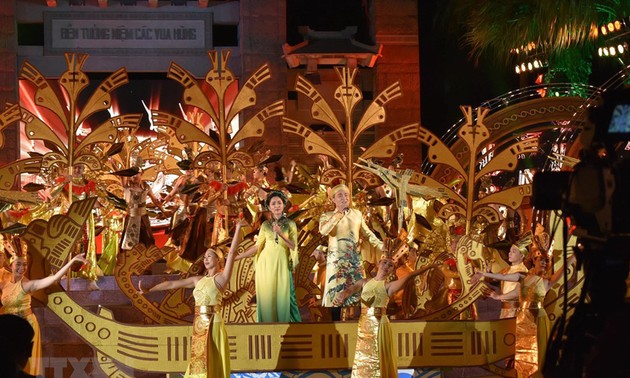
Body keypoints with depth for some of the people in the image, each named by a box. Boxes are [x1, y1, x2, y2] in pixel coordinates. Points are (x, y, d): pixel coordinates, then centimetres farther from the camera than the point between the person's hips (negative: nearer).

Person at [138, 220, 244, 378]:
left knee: (212, 363, -4)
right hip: (199, 325, 6)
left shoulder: (221, 278, -3)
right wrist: (148, 291, 17)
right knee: (200, 363, 7)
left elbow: (232, 253, -12)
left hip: (212, 324, -6)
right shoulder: (198, 280, 15)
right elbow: (172, 284, 17)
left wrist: (238, 229, -16)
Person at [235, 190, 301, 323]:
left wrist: (280, 234, -16)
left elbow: (293, 246, -1)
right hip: (265, 264, 2)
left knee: (283, 296, -5)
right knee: (266, 297, 0)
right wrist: (237, 257, 6)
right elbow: (257, 246, 10)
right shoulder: (265, 225, 8)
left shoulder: (290, 224, 5)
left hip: (282, 264, -2)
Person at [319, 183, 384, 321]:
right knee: (336, 295, -5)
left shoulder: (357, 214, 10)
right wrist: (339, 214, -16)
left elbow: (368, 233, 19)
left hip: (355, 260, 4)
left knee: (360, 293, 1)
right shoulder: (327, 216, -1)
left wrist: (382, 246, 10)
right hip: (337, 261, -4)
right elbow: (323, 231, -21)